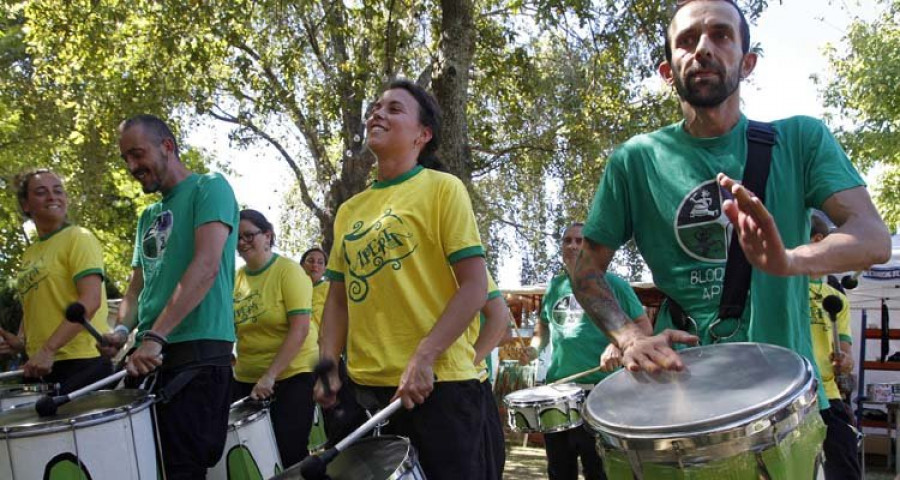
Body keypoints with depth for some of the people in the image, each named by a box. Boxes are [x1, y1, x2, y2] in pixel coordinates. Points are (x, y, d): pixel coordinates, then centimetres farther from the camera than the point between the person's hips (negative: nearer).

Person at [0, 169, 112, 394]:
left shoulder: (78, 238, -5)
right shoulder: (29, 255, 17)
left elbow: (90, 301, -16)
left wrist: (48, 349, -21)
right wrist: (21, 341, 6)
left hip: (82, 364, -7)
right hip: (40, 366, 7)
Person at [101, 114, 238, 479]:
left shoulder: (209, 188, -2)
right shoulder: (149, 216, 22)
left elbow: (206, 267, -17)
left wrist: (155, 336, -22)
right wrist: (122, 329, 0)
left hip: (198, 352, -8)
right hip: (149, 356, 8)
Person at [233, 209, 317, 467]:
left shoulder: (288, 271, -10)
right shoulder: (236, 278, 6)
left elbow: (300, 328, -18)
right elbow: (231, 327, 13)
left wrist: (270, 375, -23)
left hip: (292, 375, -5)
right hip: (246, 378, 5)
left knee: (290, 453, -8)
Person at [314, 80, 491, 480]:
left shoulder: (442, 188, -3)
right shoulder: (350, 210, 13)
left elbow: (474, 286, -10)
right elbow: (338, 297, 16)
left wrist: (423, 359, -18)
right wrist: (327, 367, 2)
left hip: (437, 383, -5)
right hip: (365, 386, 6)